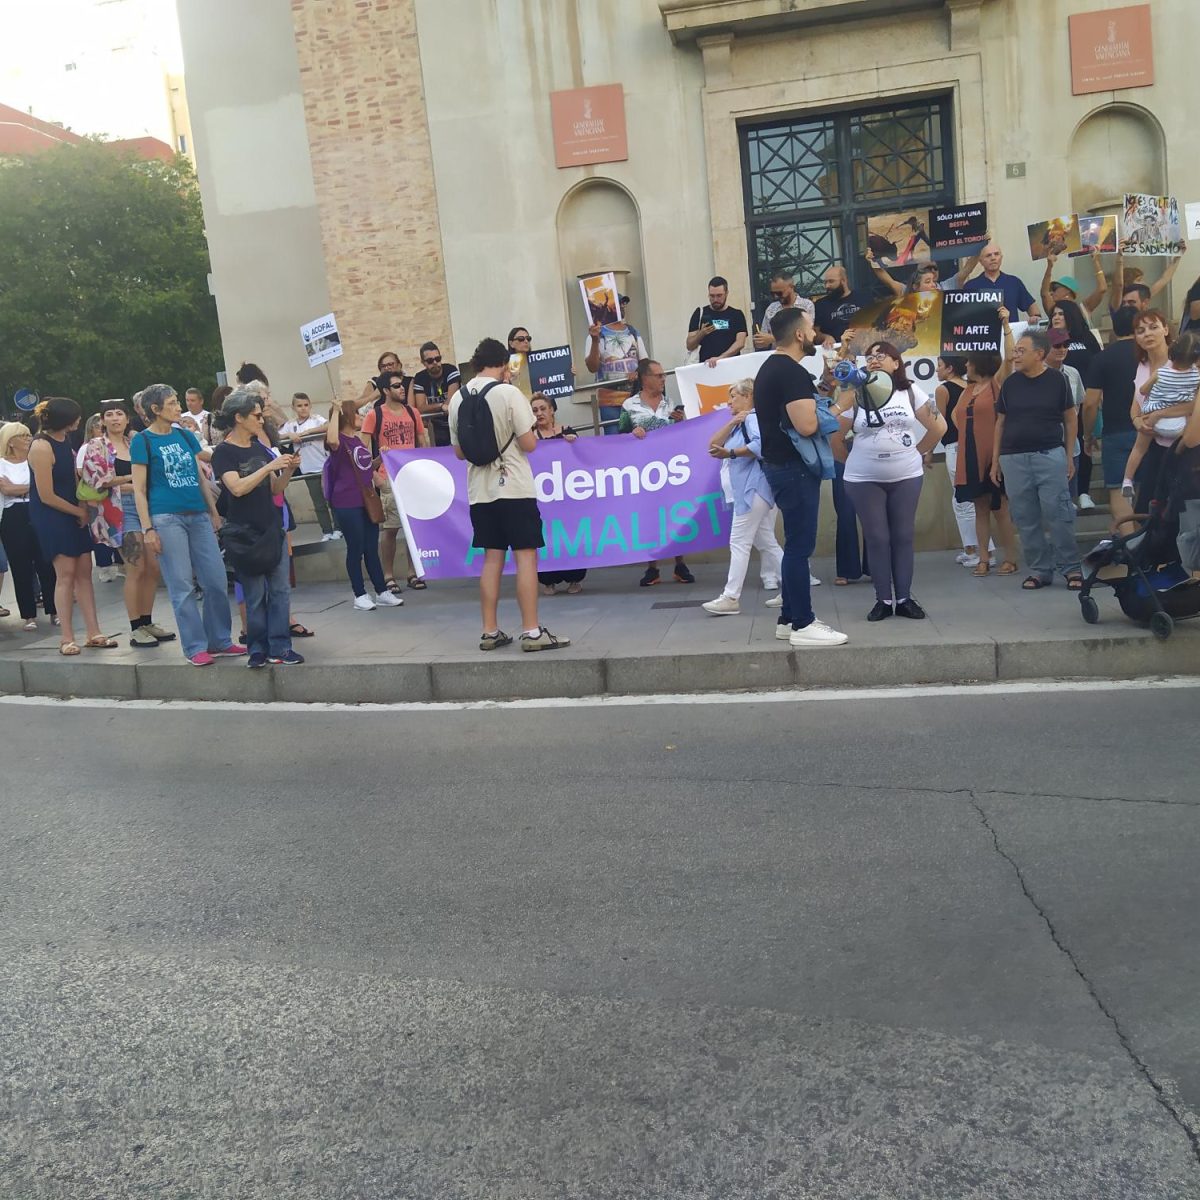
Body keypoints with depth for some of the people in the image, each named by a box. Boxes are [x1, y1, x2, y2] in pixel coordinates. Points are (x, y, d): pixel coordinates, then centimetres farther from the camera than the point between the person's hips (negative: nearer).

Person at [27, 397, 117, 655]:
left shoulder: (64, 443, 10)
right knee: (66, 574, -8)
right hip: (51, 517, -8)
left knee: (84, 572, 6)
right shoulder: (42, 447, -16)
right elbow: (47, 496, -16)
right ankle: (67, 638, -1)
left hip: (74, 515, 8)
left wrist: (83, 506, 4)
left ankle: (93, 634, 9)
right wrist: (80, 511, -7)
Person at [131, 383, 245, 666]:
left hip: (198, 515, 5)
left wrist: (214, 513, 15)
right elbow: (139, 490, -3)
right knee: (182, 586, -2)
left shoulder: (185, 436, 14)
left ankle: (219, 642, 15)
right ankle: (196, 648, 4)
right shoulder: (143, 441, -1)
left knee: (216, 581, 3)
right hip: (166, 517, -5)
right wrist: (147, 529, -10)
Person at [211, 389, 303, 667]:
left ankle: (280, 648, 7)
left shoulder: (259, 448, 12)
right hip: (245, 532, -6)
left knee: (280, 590, 2)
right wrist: (269, 467, -22)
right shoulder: (223, 453, -7)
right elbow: (237, 488, -21)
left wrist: (288, 470, -3)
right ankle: (258, 649, 10)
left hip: (272, 528, 6)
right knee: (255, 595, 0)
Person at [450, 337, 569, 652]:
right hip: (514, 488, -5)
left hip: (480, 491, 5)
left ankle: (490, 632, 12)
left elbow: (459, 451, 13)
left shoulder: (458, 399, 6)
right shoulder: (508, 393, -9)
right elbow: (529, 444, -11)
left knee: (492, 559, 11)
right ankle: (532, 632, -4)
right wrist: (531, 433, 9)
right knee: (525, 556, -2)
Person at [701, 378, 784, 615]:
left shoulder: (753, 418, -7)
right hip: (750, 489, 11)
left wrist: (731, 453, -26)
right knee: (766, 542, 11)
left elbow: (761, 444, -27)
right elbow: (713, 444, 11)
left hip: (754, 488, -11)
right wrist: (731, 423, 1)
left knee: (739, 542, -10)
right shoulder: (741, 423, 22)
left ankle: (731, 598, -10)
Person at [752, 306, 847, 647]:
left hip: (779, 463, 11)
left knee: (796, 544, 15)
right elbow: (807, 425, -26)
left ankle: (789, 619, 20)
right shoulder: (793, 372, -18)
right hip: (794, 468, -11)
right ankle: (803, 626, -1)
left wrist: (816, 393, 11)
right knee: (800, 546, -6)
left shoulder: (771, 368, 14)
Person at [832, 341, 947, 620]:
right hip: (865, 480, -1)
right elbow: (834, 435, -2)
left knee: (904, 536, 4)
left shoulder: (910, 391, 2)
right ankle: (883, 599, 8)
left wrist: (918, 452, 8)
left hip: (907, 477, 1)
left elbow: (939, 426, 7)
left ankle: (904, 598, 12)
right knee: (877, 538, 1)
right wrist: (852, 460, 3)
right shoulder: (855, 395, -3)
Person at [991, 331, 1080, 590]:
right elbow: (1000, 423, 13)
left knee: (1058, 514, -6)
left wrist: (1070, 456, 0)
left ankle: (1071, 568, 4)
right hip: (1014, 459, 3)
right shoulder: (1010, 383, 7)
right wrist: (995, 461, 10)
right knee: (1026, 519, 5)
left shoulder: (1056, 380, -1)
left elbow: (1070, 419, 5)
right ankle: (1040, 570, 13)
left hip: (1050, 456, -3)